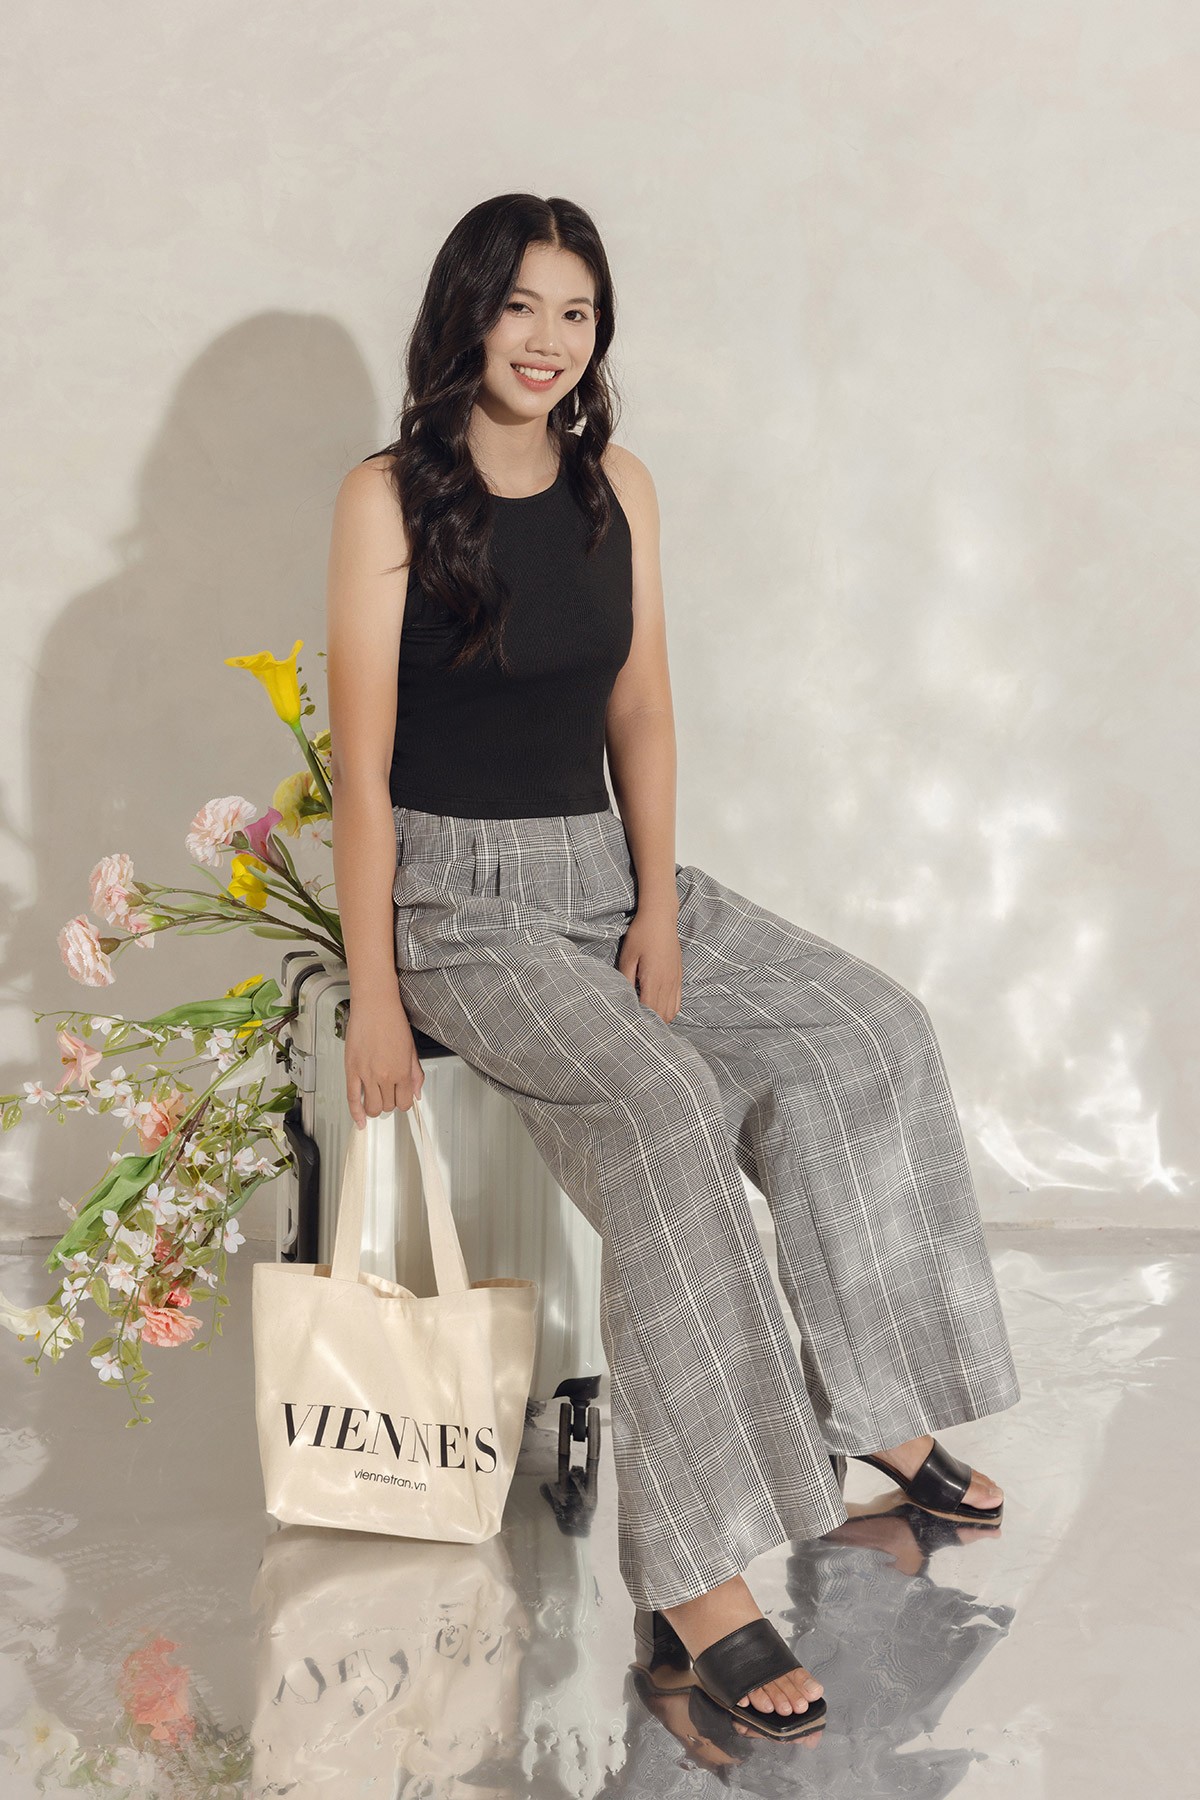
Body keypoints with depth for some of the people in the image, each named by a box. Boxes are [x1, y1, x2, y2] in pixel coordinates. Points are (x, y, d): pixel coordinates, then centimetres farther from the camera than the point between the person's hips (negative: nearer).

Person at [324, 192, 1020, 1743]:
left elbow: (639, 711, 10)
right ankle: (695, 1577, -25)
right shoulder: (391, 497, -9)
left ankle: (870, 1406, 9)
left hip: (607, 869, 7)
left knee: (871, 1029, -5)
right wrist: (374, 1003, -14)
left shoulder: (618, 488, 9)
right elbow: (360, 763, -11)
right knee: (669, 1104, -29)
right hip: (459, 897, -6)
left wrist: (660, 907, -3)